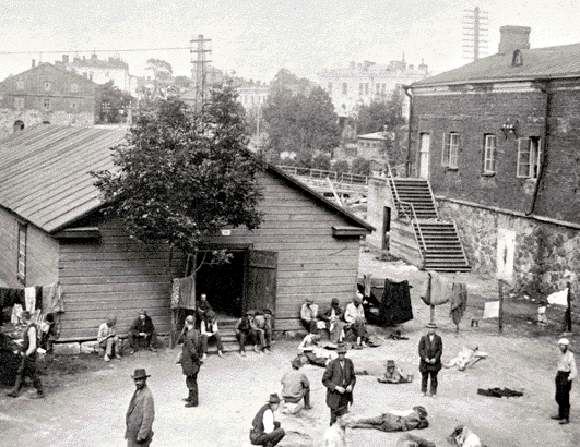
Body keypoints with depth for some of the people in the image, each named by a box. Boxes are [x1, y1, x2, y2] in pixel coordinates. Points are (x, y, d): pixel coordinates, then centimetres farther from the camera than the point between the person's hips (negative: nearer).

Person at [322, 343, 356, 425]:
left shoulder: (349, 362, 1)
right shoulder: (332, 364, -12)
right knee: (334, 417, 3)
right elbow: (325, 380, -10)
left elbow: (353, 377, 14)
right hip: (334, 394, -3)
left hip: (345, 394, 3)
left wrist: (351, 385, -7)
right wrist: (337, 387, -20)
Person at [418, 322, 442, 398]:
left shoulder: (438, 338, 5)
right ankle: (424, 392, 16)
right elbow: (421, 349, -1)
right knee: (425, 377, 6)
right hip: (425, 361, 0)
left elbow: (440, 350, 0)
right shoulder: (423, 338, 4)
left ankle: (432, 393, 6)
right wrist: (425, 358, -12)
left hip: (434, 361, 0)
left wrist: (435, 359, -11)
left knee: (434, 377, 1)